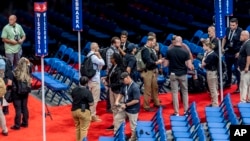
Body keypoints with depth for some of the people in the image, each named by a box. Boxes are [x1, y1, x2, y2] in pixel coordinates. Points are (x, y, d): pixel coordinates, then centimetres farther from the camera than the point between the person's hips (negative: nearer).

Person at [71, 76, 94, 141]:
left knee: (77, 127, 22)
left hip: (74, 110, 6)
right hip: (84, 111, -6)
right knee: (84, 129, 4)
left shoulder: (74, 90, -1)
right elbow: (91, 104, -17)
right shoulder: (87, 92, -20)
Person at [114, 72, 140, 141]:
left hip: (132, 110, -9)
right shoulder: (125, 85, 1)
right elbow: (121, 94, 12)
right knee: (117, 118, 20)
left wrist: (126, 105, -21)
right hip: (124, 108, 9)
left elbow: (136, 100, -26)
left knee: (133, 126, 5)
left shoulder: (135, 87, -25)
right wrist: (117, 101, -7)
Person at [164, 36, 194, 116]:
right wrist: (192, 67, 11)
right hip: (182, 74, 0)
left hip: (173, 74, 0)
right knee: (185, 92, 13)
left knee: (174, 92, 4)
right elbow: (189, 66, -12)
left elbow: (166, 64, -2)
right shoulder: (185, 52, -10)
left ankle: (176, 112, 4)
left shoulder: (169, 52, -7)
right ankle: (186, 110, 15)